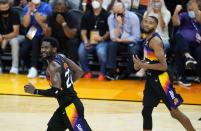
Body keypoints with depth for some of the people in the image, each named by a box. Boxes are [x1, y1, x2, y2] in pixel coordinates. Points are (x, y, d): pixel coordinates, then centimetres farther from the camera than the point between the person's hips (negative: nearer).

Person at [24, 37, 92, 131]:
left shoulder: (53, 66, -20)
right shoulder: (61, 57, 8)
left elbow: (56, 92, -28)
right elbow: (79, 72, 16)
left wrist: (35, 91, -23)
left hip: (71, 107, -11)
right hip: (65, 105, 11)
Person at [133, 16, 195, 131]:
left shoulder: (155, 40, -19)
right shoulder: (148, 39, 10)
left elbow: (163, 66, -24)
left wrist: (143, 65, -24)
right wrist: (141, 63, 8)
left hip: (160, 80, -9)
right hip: (151, 79, 9)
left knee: (175, 112, -2)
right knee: (146, 112, 9)